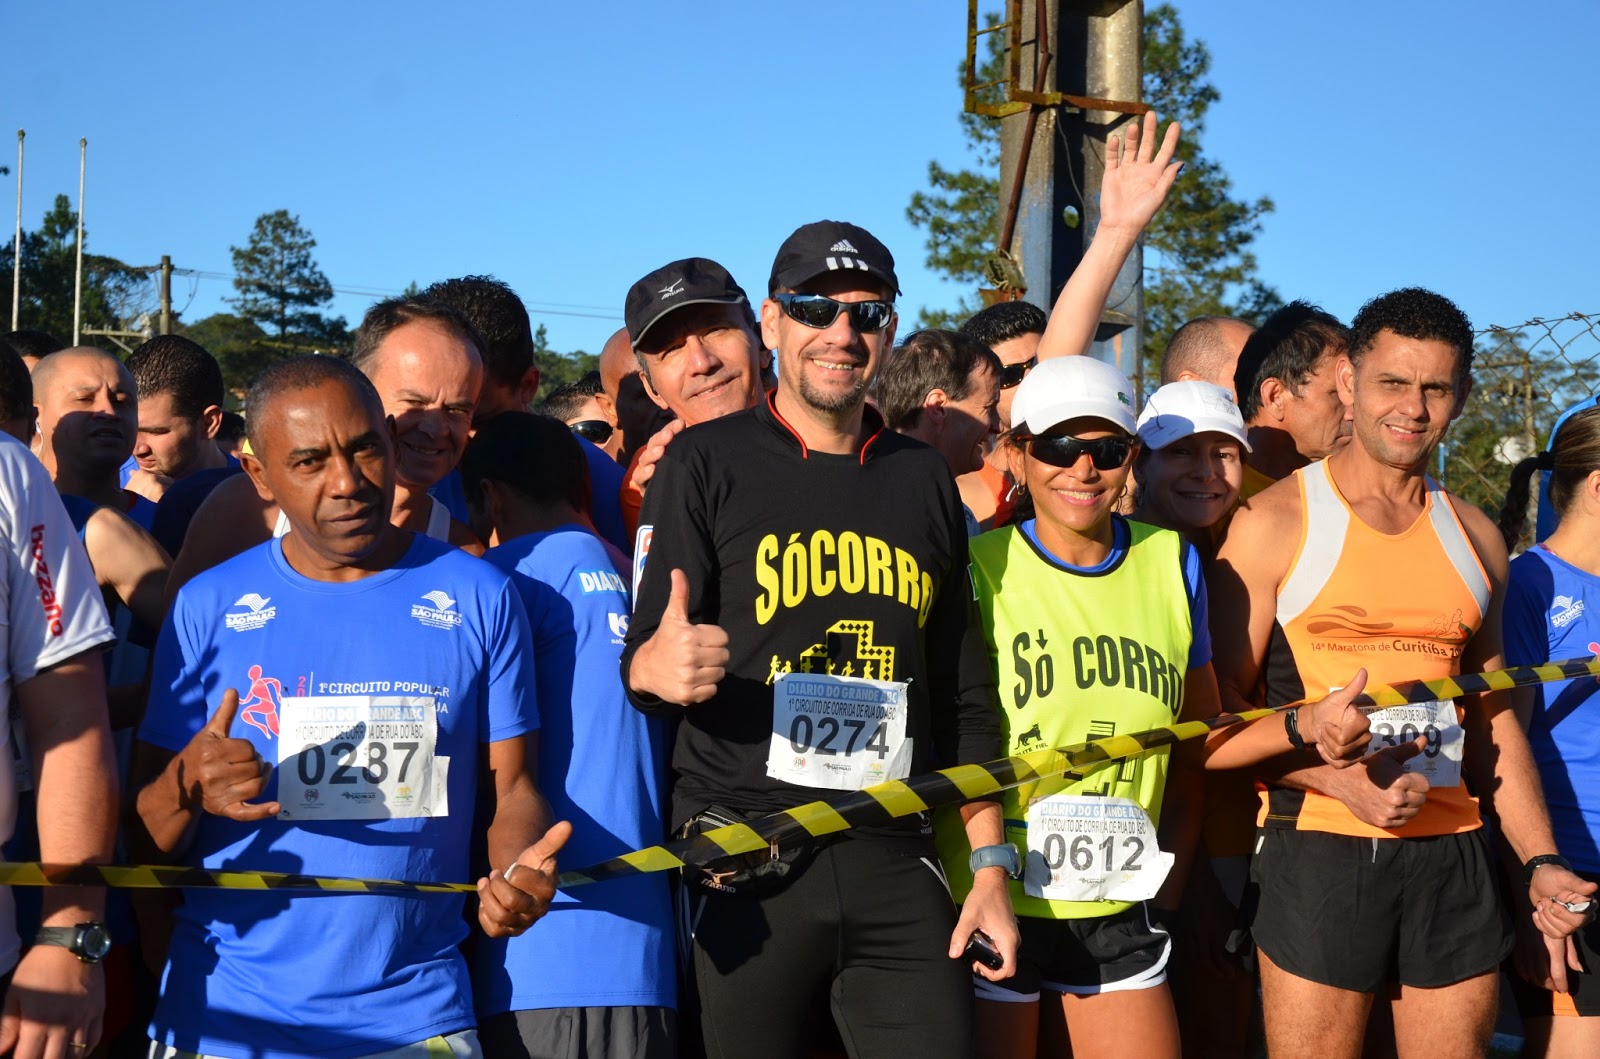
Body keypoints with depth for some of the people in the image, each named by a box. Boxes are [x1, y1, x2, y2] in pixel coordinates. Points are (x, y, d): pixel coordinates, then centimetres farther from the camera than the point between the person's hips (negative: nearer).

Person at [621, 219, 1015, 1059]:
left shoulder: (924, 480, 12)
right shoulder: (707, 462, 0)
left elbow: (964, 694, 15)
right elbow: (642, 660, -4)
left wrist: (989, 861, 10)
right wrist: (657, 667, -28)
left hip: (895, 863, 3)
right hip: (746, 866, -3)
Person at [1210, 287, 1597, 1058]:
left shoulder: (1474, 538, 13)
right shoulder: (1275, 523, -3)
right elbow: (1220, 706, -5)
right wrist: (1342, 778, -17)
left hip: (1453, 852, 5)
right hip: (1320, 848, -5)